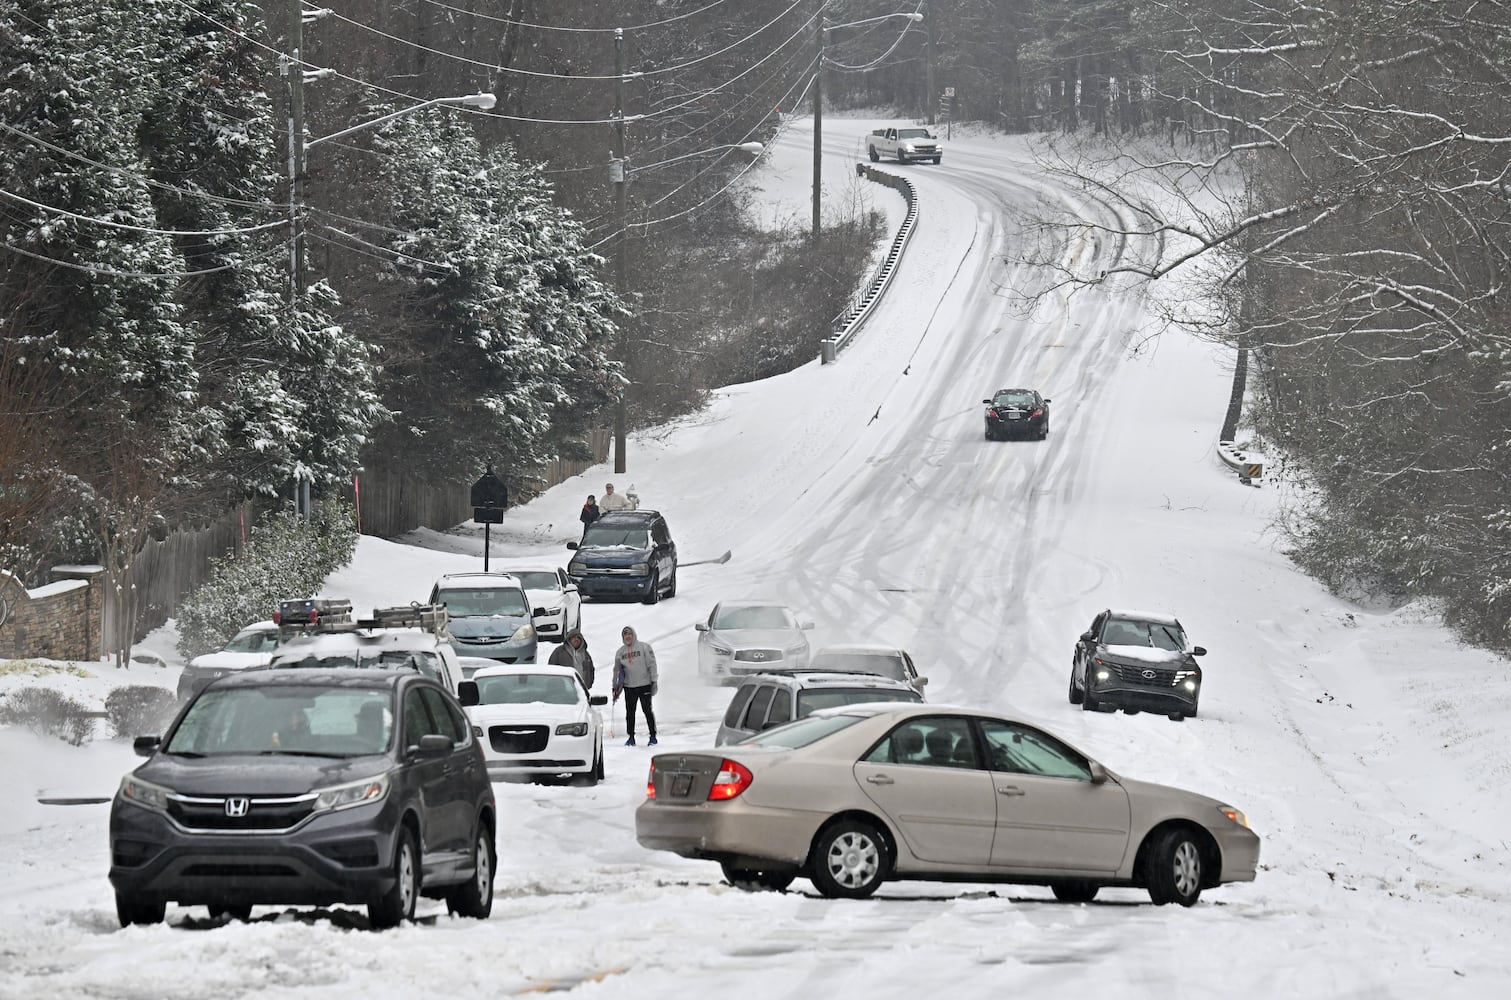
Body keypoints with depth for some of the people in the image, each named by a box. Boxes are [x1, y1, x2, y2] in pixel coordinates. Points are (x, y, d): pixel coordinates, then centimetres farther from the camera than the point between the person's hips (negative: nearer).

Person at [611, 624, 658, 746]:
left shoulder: (644, 647, -1)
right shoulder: (620, 652, 10)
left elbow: (652, 664, -3)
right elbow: (617, 671, 14)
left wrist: (654, 681, -9)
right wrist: (615, 688, 10)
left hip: (644, 684, -4)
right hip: (629, 686, 4)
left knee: (647, 710, -2)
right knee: (630, 712, 4)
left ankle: (653, 736, 5)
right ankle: (631, 738, 11)